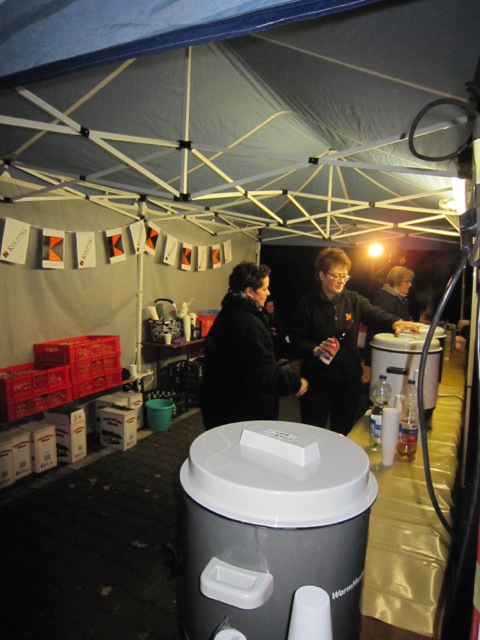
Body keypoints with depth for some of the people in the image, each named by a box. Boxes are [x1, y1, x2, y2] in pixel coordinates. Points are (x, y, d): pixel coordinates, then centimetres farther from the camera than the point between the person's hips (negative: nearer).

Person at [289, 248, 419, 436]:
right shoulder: (307, 304, -5)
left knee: (343, 435, 16)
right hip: (317, 382, -3)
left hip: (349, 380, 3)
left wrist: (395, 322, -26)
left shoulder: (354, 300, 5)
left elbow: (376, 314, -6)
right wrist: (315, 349, -24)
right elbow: (296, 340, -7)